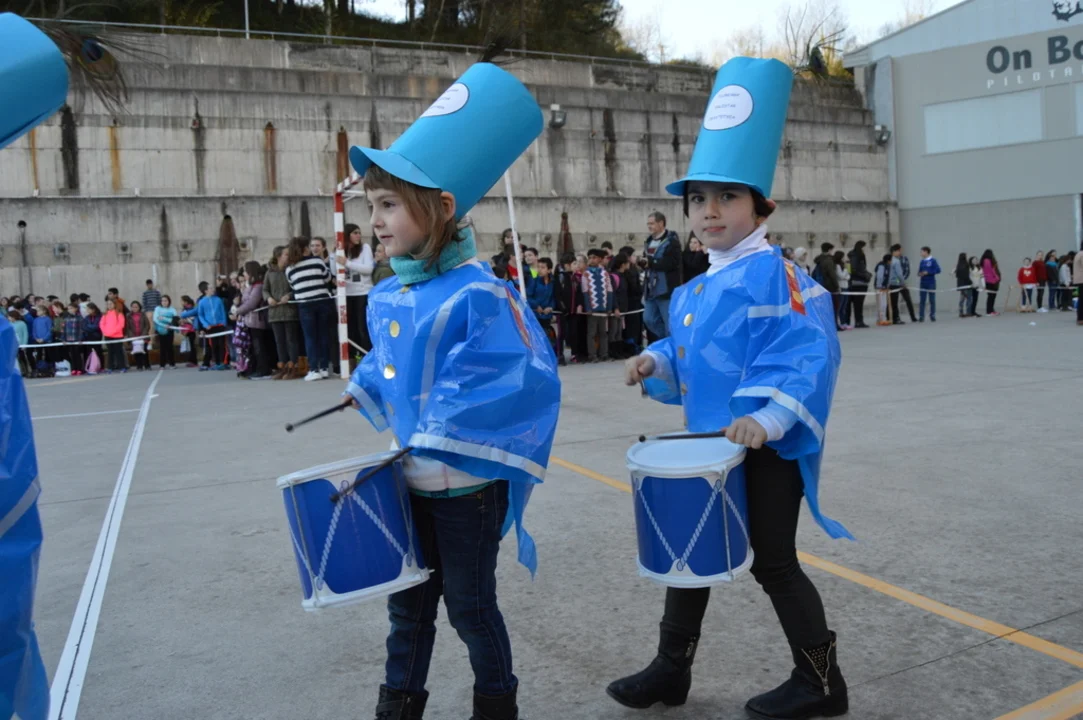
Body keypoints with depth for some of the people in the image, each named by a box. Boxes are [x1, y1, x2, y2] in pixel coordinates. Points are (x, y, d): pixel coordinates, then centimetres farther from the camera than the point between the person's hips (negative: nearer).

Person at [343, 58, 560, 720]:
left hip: (468, 484, -7)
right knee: (408, 603, 18)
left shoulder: (480, 295, -20)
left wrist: (442, 435, -27)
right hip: (410, 482, 7)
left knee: (470, 606, 9)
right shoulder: (387, 299, 4)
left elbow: (525, 379, -27)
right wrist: (367, 388, 6)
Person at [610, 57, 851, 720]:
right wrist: (656, 362, -1)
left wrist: (769, 418, -34)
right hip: (708, 445, 8)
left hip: (767, 451, -8)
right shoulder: (694, 292, 10)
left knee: (773, 564, 3)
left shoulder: (774, 276, -16)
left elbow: (806, 353, -25)